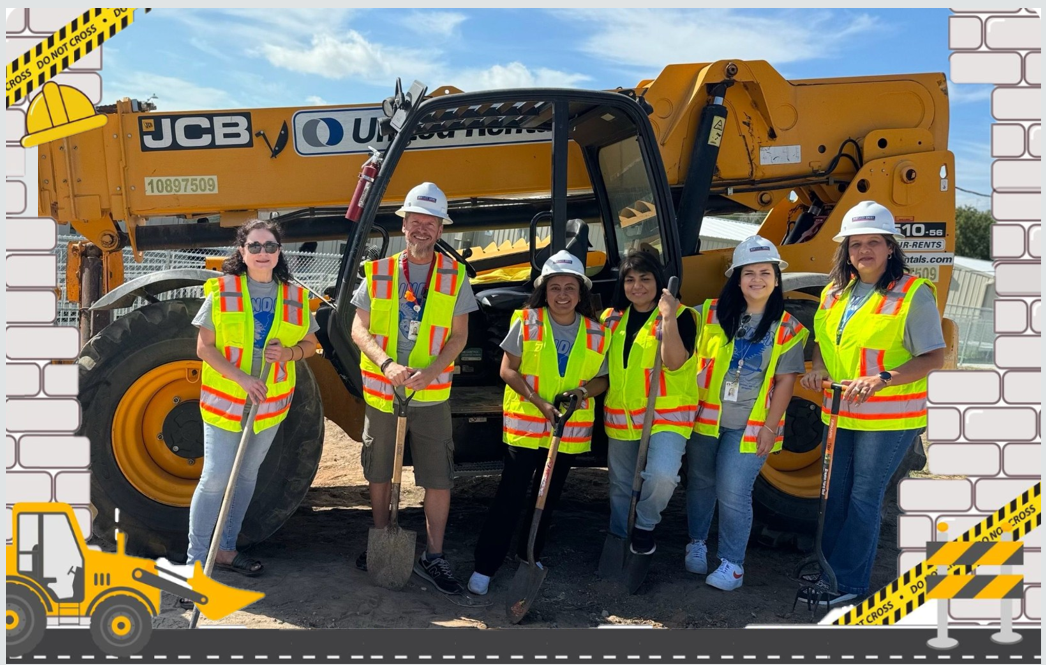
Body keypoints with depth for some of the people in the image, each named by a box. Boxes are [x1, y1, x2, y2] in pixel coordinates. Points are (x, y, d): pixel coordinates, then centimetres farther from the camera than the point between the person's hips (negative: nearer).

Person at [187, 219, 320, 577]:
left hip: (270, 405, 4)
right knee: (215, 479, -4)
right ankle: (196, 560, 8)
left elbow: (311, 343, 9)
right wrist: (241, 378, -22)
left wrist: (289, 352, -14)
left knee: (247, 476, 15)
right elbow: (204, 347, -9)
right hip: (224, 400, -4)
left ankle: (225, 549, 30)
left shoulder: (294, 296, 1)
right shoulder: (221, 291, -8)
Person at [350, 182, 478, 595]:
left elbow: (459, 336, -2)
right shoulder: (378, 273, 1)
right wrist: (387, 364, -19)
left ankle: (433, 557, 13)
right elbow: (359, 329, -1)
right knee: (379, 472, 15)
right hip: (380, 391, 1)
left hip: (431, 394, -1)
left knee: (439, 479, -1)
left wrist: (430, 372, -17)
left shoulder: (454, 277, -1)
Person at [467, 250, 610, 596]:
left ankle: (530, 556, 34)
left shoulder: (595, 332, 0)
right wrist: (539, 402, -18)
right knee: (510, 496, -2)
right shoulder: (526, 321, -7)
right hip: (524, 425, -3)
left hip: (569, 430, 3)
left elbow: (602, 379, 7)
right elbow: (508, 370, -7)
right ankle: (485, 565, 8)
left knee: (548, 497, 16)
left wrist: (584, 390, -16)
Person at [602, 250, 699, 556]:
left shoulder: (680, 316, -8)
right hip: (620, 416, 5)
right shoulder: (612, 318, 7)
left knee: (662, 476, -28)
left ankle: (645, 524, 3)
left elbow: (674, 363, -24)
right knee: (621, 487, 15)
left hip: (666, 414, -5)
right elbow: (602, 364, 19)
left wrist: (668, 316, -28)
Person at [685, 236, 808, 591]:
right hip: (705, 416, 2)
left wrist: (770, 426, -8)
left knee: (733, 494, -5)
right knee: (700, 484, 14)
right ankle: (696, 543, 36)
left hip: (750, 425, -2)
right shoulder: (712, 313, 0)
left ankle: (732, 564, 11)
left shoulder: (787, 328, -1)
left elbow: (785, 381, -3)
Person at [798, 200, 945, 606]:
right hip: (839, 413, 6)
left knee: (863, 498, 1)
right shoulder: (835, 292, 8)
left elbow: (934, 357, -14)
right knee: (835, 494, 13)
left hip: (888, 418, -6)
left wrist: (882, 379, -26)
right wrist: (818, 369, -3)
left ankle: (850, 581, 13)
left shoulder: (913, 293, -11)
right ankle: (827, 571, 27)